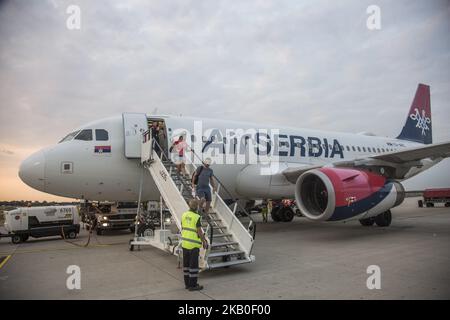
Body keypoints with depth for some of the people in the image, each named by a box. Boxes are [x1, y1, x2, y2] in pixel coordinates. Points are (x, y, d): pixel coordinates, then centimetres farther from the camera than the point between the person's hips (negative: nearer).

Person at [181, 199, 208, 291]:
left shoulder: (184, 215, 3)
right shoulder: (197, 217, -17)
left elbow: (182, 228, 10)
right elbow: (199, 232, -16)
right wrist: (204, 242, -4)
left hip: (185, 242, 7)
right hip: (193, 244, -7)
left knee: (186, 263, 13)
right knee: (193, 264, 1)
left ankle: (187, 283, 21)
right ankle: (193, 285, 7)